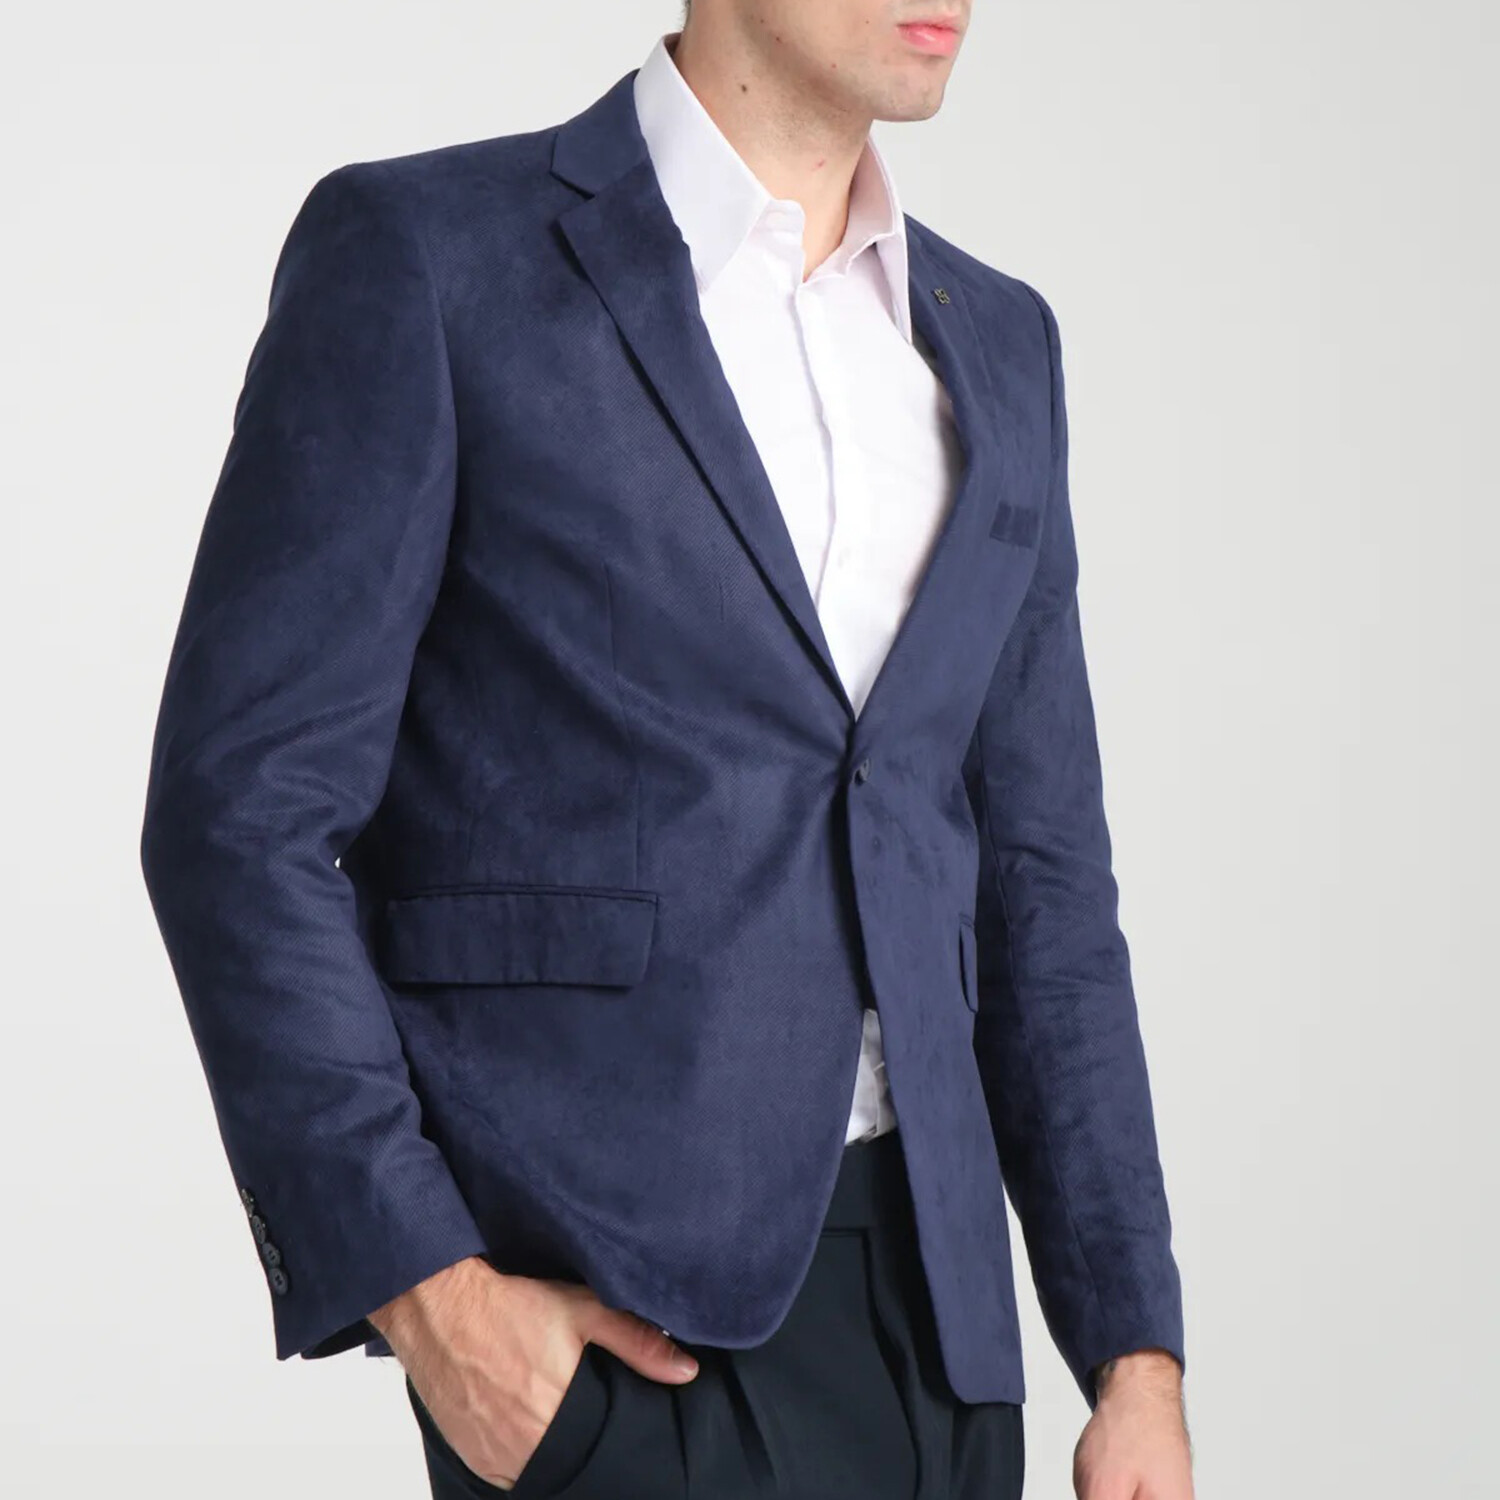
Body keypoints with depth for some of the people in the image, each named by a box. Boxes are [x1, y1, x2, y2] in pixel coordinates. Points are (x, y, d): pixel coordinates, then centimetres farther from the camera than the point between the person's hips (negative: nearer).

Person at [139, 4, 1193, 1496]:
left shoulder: (996, 346, 13)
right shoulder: (422, 257, -5)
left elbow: (1034, 879, 14)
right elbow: (240, 813, -8)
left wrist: (1137, 1353, 7)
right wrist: (421, 1292, -15)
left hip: (932, 1313, 6)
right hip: (608, 1321, -6)